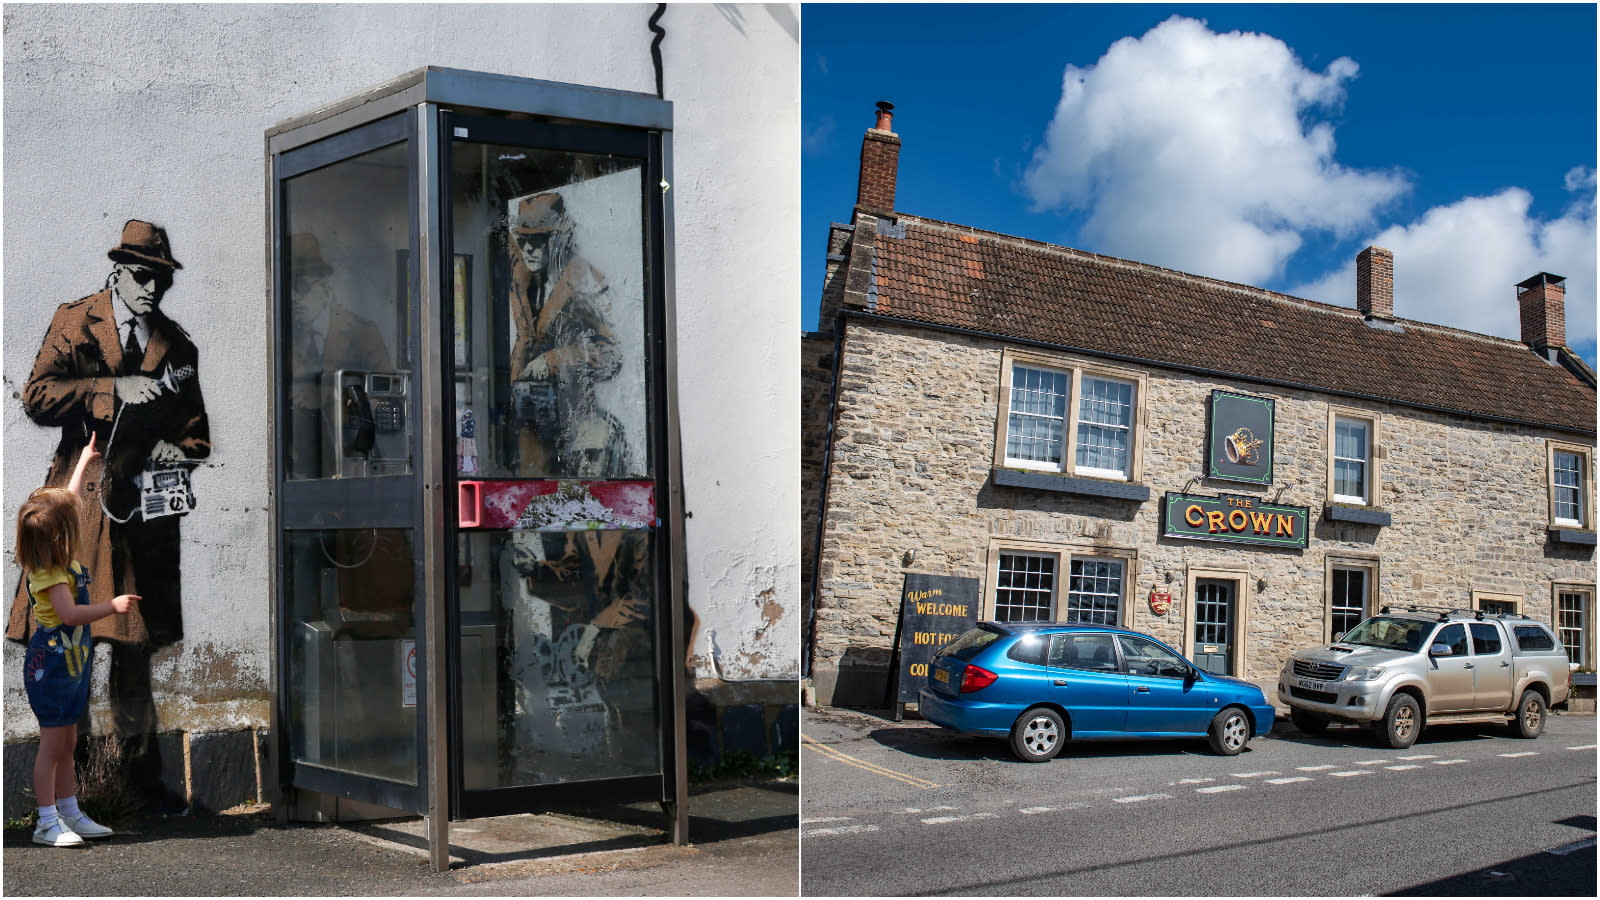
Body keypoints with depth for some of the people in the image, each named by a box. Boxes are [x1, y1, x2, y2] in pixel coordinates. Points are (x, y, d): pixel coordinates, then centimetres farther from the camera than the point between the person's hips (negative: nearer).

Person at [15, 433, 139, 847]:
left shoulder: (60, 558, 5)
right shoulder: (48, 573, -22)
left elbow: (71, 500, 19)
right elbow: (69, 613, -35)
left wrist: (84, 461, 28)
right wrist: (112, 606, -34)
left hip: (72, 665, 10)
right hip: (50, 667, -9)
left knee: (66, 743, 13)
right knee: (52, 744, -4)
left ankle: (71, 815, 20)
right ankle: (47, 823, 3)